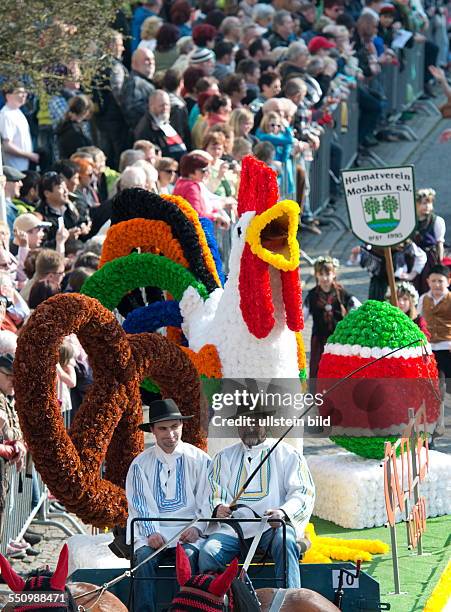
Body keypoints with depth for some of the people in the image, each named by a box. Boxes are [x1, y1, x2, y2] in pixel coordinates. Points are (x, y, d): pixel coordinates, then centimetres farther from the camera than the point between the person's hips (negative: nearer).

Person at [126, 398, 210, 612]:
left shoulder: (199, 460, 9)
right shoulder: (141, 464, 12)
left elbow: (207, 503, 6)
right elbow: (139, 504, 5)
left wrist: (197, 528, -13)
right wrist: (151, 532, -12)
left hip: (188, 531, -1)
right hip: (152, 530, 1)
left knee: (188, 555, -33)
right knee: (144, 556, -30)